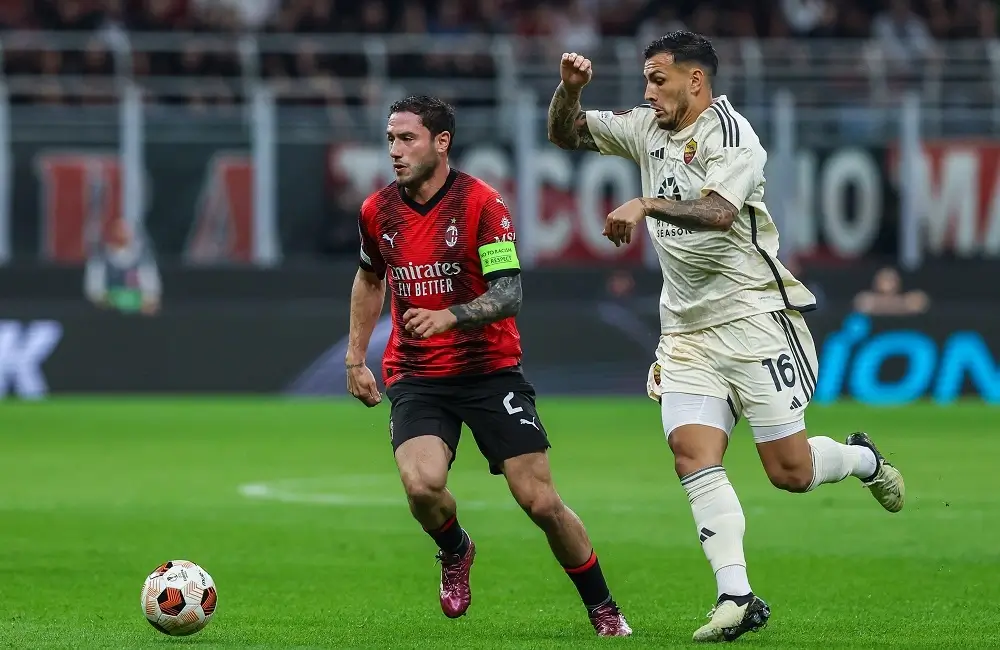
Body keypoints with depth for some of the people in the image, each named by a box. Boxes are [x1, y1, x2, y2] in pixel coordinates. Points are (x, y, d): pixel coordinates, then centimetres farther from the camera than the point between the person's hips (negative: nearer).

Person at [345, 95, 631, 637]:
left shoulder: (481, 202, -11)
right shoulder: (378, 211, 3)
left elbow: (507, 295, -17)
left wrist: (449, 316, -33)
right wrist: (355, 357, 20)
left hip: (489, 370, -3)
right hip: (415, 376, 3)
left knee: (541, 503, -7)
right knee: (422, 485, -25)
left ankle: (604, 612, 13)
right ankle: (455, 552, 10)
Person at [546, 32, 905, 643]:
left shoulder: (728, 131, -12)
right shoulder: (648, 128, 11)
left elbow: (719, 210, -28)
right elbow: (565, 134, 18)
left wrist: (646, 205, -39)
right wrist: (569, 88, -2)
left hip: (753, 315, -6)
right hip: (687, 329, 6)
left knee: (791, 471, -5)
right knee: (694, 456, -13)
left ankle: (864, 459, 29)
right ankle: (737, 598, -16)